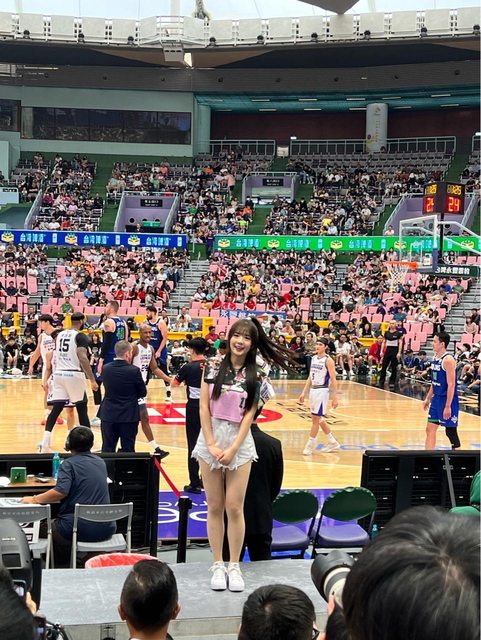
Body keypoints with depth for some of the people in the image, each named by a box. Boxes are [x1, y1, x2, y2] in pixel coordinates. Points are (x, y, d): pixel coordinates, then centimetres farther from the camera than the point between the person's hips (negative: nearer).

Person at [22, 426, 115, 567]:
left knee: (43, 529, 20)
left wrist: (34, 500, -11)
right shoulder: (100, 462, 12)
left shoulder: (69, 464, -7)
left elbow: (60, 492, -22)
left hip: (79, 528, -6)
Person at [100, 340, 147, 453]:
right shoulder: (134, 371, -14)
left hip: (108, 415, 3)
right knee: (128, 450, 6)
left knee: (107, 451, 10)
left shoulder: (105, 369, -4)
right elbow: (143, 393, -3)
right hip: (129, 417, -3)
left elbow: (108, 387, 9)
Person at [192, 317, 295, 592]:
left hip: (240, 442, -1)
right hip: (211, 439, 1)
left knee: (234, 507, -1)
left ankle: (235, 565, 11)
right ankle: (218, 564, 16)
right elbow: (204, 407, -1)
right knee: (215, 507, 6)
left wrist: (232, 449, -10)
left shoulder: (256, 376, 1)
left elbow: (249, 414, -2)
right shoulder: (213, 367, 1)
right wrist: (212, 445, -8)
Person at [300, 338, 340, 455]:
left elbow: (333, 380, -13)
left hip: (322, 391, -8)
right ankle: (332, 443, 26)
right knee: (318, 418, 14)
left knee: (316, 418, -5)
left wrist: (335, 397, -16)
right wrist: (304, 392, 13)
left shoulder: (328, 360, -12)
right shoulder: (314, 358, 10)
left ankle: (310, 446, 3)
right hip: (313, 390, 8)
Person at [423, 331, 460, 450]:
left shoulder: (448, 360, -19)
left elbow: (451, 385, -21)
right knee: (430, 429, 9)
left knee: (450, 432, -1)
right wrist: (428, 398, 18)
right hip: (436, 399, 9)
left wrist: (448, 406, -23)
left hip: (448, 400, -9)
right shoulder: (435, 358, 8)